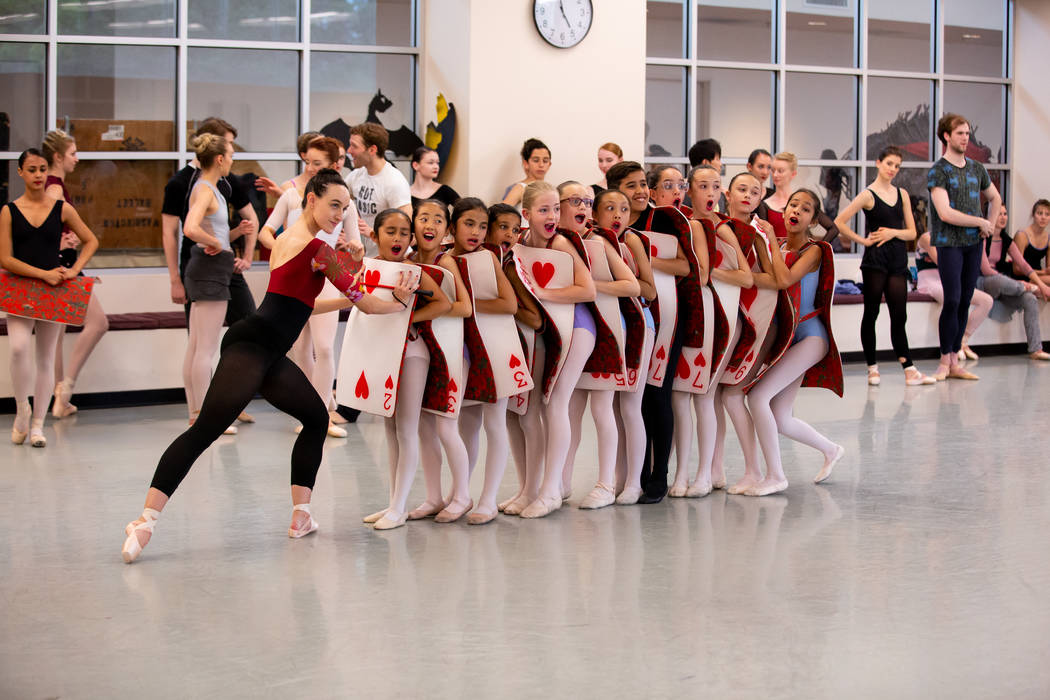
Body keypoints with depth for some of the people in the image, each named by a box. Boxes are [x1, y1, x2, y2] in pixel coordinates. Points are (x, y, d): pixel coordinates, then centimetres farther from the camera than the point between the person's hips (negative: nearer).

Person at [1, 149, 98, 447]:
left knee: (46, 357, 5)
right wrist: (43, 274, -15)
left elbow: (91, 241, 12)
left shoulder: (62, 208, 4)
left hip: (53, 291, 2)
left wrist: (74, 270, -3)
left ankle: (37, 424, 14)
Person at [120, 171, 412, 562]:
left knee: (316, 417, 19)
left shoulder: (289, 238, 22)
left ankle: (301, 516, 21)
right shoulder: (316, 248, -8)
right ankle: (146, 521, -26)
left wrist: (348, 298, 30)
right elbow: (360, 300, 0)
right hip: (251, 348, -11)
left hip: (268, 355, 11)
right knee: (205, 430, -18)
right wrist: (398, 303, 17)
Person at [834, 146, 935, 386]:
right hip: (875, 260, -4)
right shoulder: (868, 195, -4)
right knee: (871, 313, 3)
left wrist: (893, 232, -8)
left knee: (899, 316, 3)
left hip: (898, 260, 4)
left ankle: (909, 370, 2)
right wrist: (862, 240, -8)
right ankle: (872, 368, 9)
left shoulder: (902, 194, 11)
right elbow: (839, 222, -10)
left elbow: (912, 232, 10)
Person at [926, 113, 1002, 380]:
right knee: (952, 300, -10)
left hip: (974, 243, 6)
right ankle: (945, 361, 0)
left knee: (965, 302, 5)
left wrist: (991, 225, 11)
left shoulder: (976, 169, 11)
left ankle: (954, 362, 10)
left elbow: (995, 198, 28)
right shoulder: (938, 172, -8)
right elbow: (946, 214, -17)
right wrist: (981, 222, -9)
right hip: (949, 243, -6)